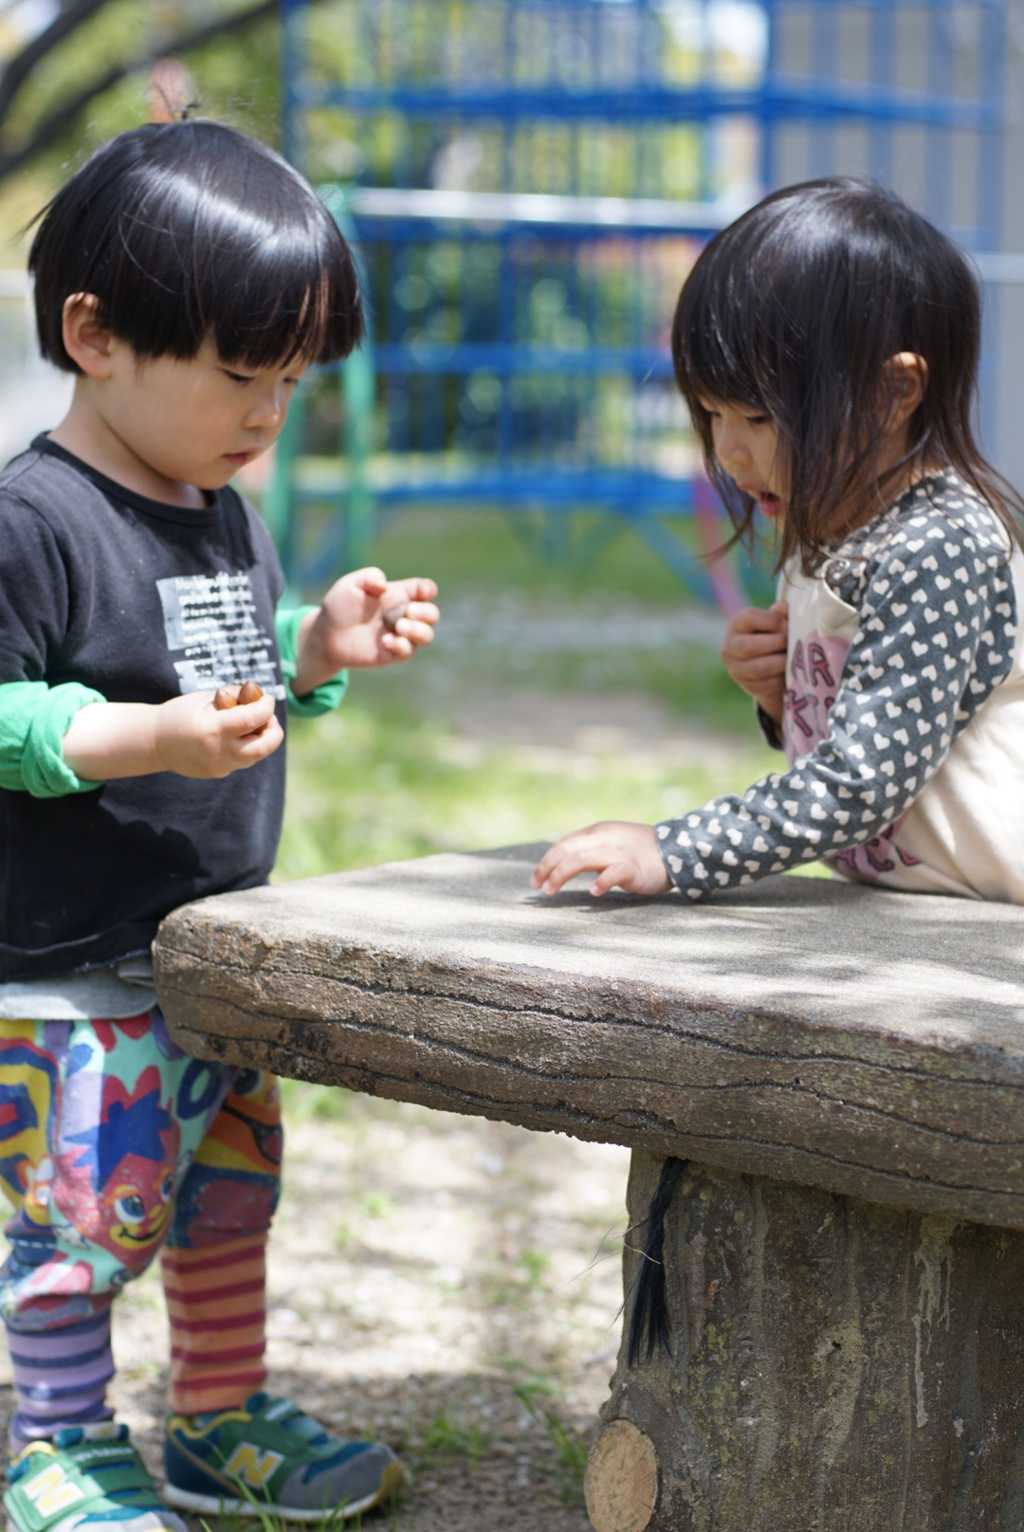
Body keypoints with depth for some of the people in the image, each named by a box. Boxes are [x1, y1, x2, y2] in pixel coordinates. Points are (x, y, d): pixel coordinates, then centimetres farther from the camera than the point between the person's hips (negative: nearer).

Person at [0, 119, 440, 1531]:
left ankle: (222, 1417, 34)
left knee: (230, 1183, 18)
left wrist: (318, 650, 3)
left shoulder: (228, 519, 9)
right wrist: (148, 739, -31)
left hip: (215, 940, 9)